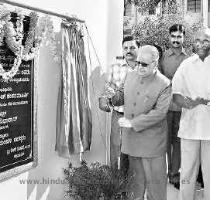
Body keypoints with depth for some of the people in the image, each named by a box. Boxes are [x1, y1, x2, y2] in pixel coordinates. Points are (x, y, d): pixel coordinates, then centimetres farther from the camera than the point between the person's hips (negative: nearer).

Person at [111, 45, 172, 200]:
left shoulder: (164, 84, -14)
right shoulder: (131, 76, 6)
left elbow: (159, 112, -20)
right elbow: (124, 96, 21)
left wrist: (132, 123, -22)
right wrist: (112, 96, -2)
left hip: (152, 140, -5)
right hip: (131, 137, 6)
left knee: (154, 178, 4)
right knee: (135, 176, 19)